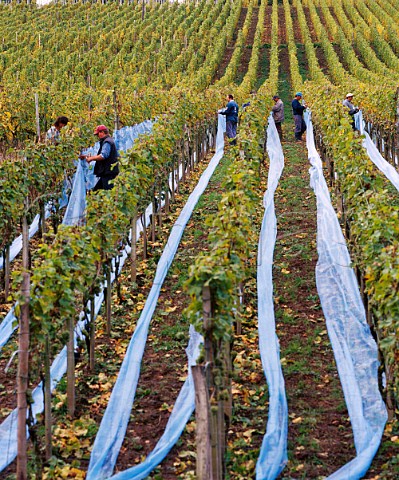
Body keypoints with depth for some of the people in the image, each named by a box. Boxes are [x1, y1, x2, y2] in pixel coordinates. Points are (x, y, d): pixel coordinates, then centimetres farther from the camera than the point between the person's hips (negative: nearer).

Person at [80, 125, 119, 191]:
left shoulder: (107, 142, -12)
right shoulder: (108, 141, 23)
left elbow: (103, 156, -24)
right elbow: (102, 155, 28)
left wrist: (91, 158, -12)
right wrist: (88, 156, 22)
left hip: (109, 174, -11)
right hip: (106, 174, 11)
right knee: (95, 191, 14)